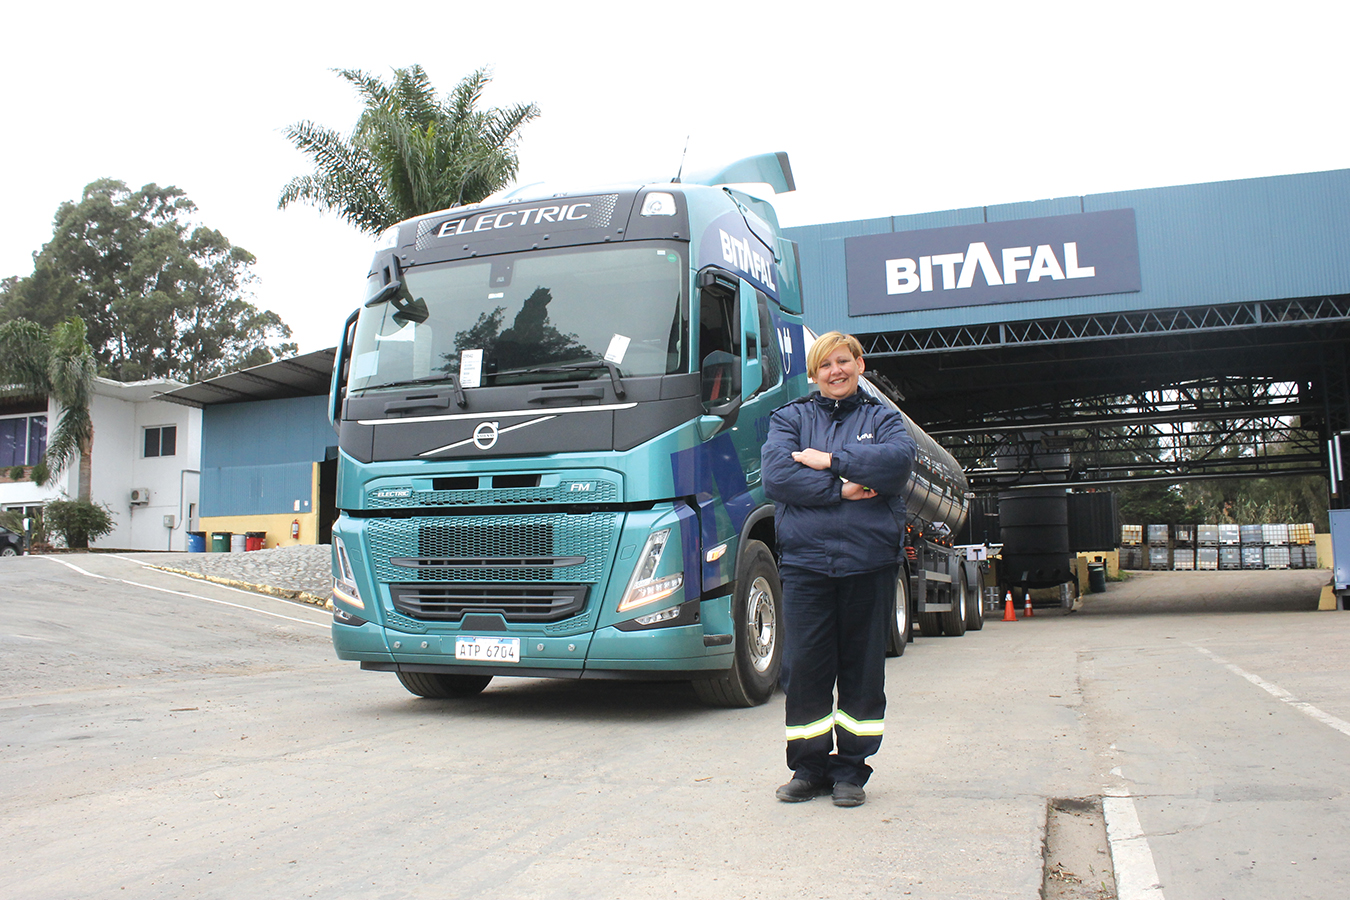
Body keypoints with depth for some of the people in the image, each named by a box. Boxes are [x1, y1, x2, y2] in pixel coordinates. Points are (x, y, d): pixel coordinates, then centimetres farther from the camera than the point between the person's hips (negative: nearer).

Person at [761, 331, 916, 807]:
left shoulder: (883, 417, 14)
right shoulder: (791, 417, 13)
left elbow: (898, 460, -9)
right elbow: (777, 475, -6)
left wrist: (831, 460, -10)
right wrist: (841, 488, -12)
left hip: (869, 561, 0)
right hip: (805, 559, 0)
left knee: (863, 669, 5)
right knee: (804, 667, 1)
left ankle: (851, 769, 17)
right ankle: (810, 767, 15)